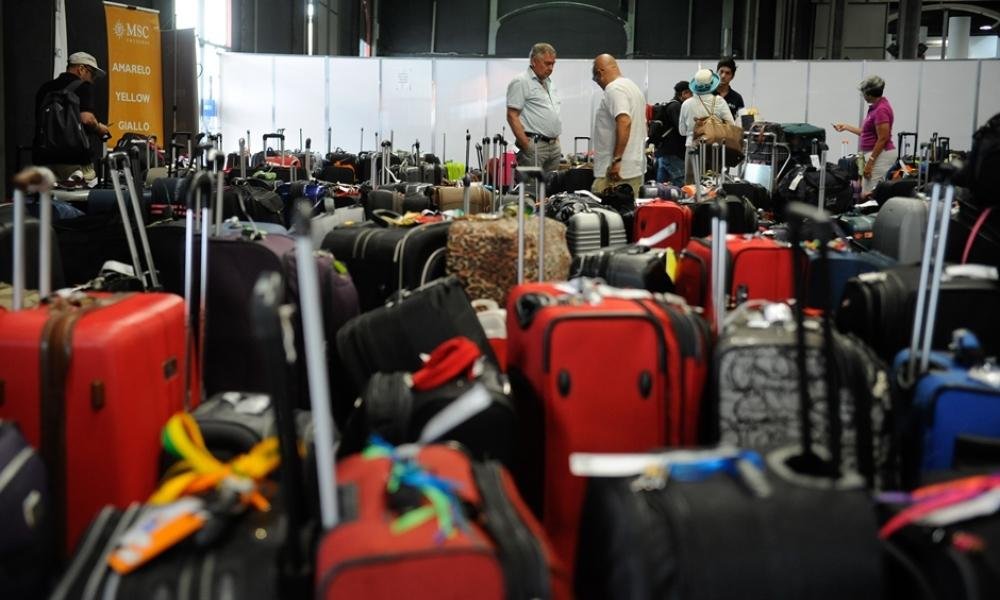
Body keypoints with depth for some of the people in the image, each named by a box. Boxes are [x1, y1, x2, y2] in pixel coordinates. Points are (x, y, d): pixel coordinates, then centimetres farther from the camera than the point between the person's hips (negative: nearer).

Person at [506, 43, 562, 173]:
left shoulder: (549, 83, 21)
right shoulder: (520, 82, -5)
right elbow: (512, 116, -12)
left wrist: (557, 140, 16)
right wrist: (526, 146, -17)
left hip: (554, 146, 8)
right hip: (534, 146, -8)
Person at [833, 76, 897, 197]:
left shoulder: (881, 109, -18)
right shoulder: (876, 107, 13)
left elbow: (883, 139, -21)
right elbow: (866, 132, 21)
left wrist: (870, 162, -20)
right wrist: (846, 127, 27)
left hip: (879, 155, -11)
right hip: (876, 154, 11)